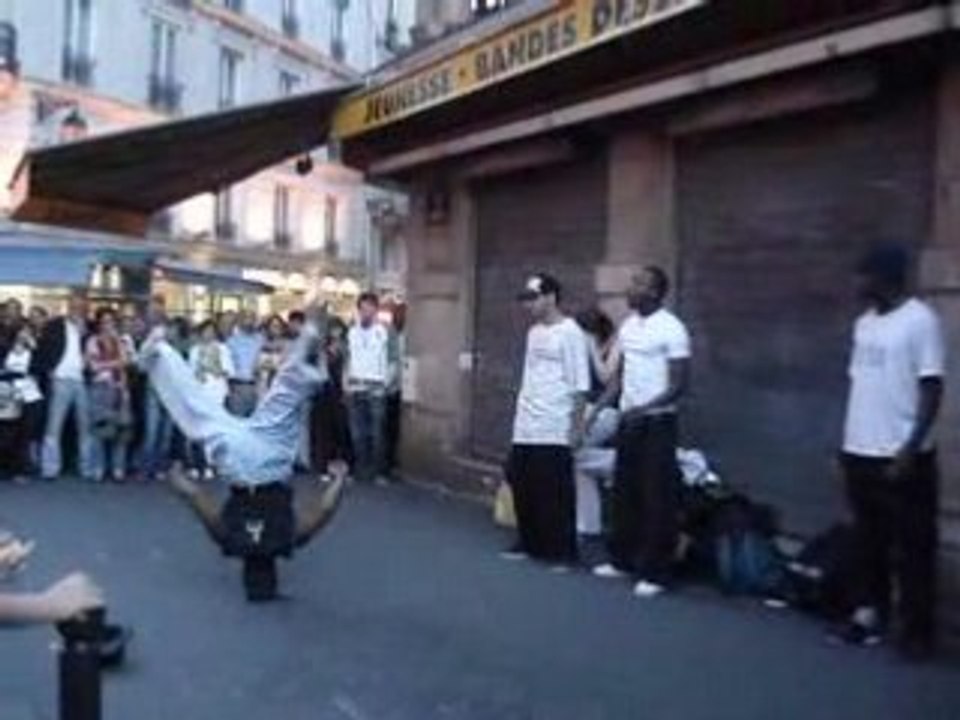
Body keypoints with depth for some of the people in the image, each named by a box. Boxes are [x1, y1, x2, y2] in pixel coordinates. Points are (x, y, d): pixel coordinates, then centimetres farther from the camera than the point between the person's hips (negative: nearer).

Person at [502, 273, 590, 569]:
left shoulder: (569, 332, -9)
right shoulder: (533, 332, 14)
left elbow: (579, 384, -11)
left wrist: (577, 425, -13)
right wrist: (521, 412, 15)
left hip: (554, 429, -7)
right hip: (525, 427, 7)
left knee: (555, 492, -2)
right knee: (523, 486, 11)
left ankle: (562, 552, 9)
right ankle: (530, 544, 24)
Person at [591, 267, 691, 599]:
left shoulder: (671, 329, -13)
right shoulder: (627, 326, 10)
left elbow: (678, 386, -15)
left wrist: (643, 409, -25)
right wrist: (597, 409, 4)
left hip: (658, 422, -7)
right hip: (628, 421, 7)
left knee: (657, 499, -2)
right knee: (624, 493, 13)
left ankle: (656, 573, 4)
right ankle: (623, 560, 26)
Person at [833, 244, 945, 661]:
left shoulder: (920, 321, -11)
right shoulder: (864, 323, 12)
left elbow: (932, 389, -14)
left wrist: (910, 449, -19)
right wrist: (847, 443, 14)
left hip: (902, 457, -7)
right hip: (861, 454, 7)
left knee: (912, 547, 3)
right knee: (869, 541, 15)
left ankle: (916, 630, 12)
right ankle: (870, 614, 26)